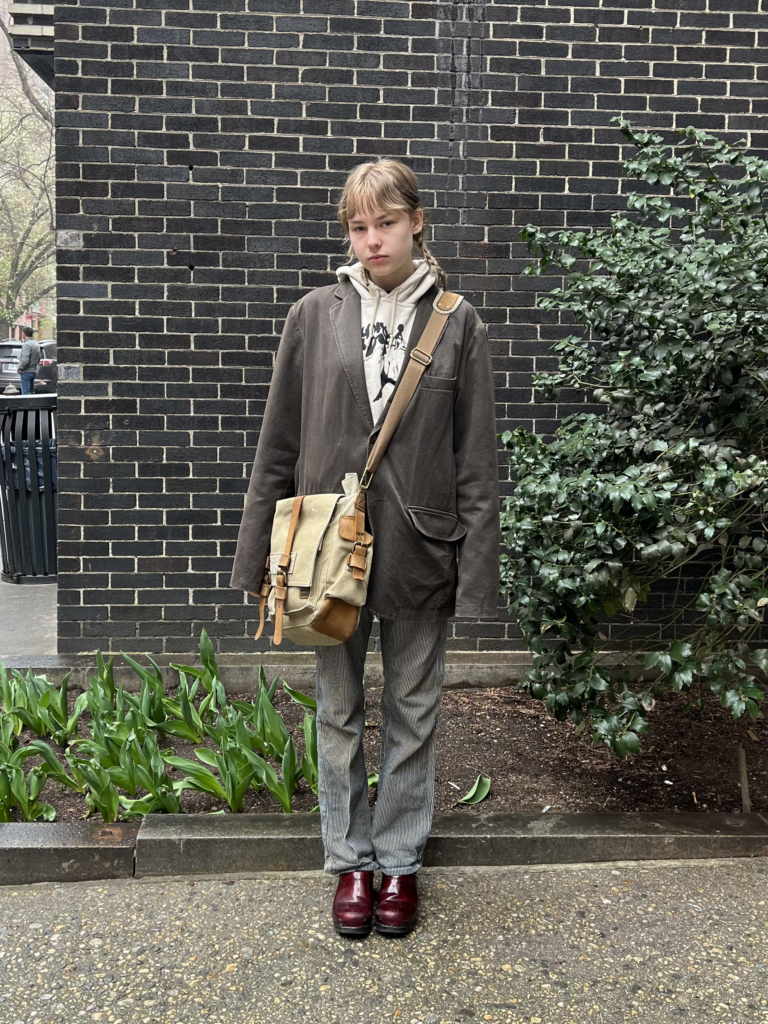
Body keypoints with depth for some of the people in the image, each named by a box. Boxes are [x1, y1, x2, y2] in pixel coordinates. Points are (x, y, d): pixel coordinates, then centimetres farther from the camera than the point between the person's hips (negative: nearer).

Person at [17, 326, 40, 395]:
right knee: (31, 392, 14)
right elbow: (38, 359, 19)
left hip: (26, 372, -9)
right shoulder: (36, 344, 12)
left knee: (26, 392, -8)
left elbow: (25, 360, -23)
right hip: (33, 371, 9)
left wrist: (19, 368, -9)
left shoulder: (27, 344, -17)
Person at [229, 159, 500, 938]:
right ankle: (350, 861, 30)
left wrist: (477, 573, -6)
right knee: (339, 713, 12)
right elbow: (278, 444, 4)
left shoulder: (457, 324, -1)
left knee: (411, 715, 12)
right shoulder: (314, 317, 1)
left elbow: (476, 462, -1)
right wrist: (258, 555, 2)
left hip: (420, 549, 0)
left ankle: (399, 861, 30)